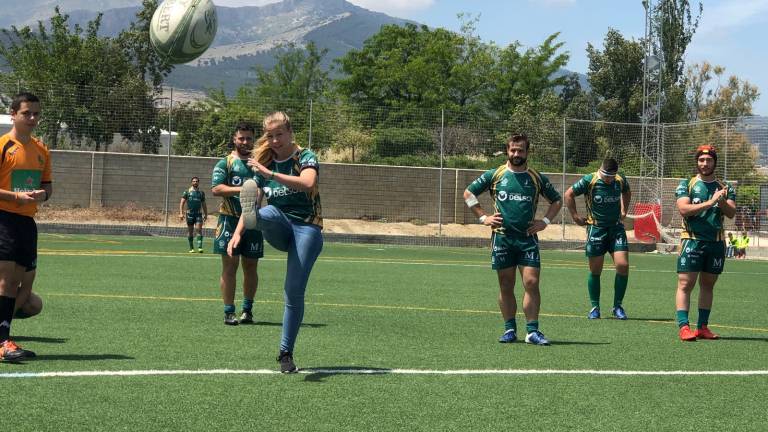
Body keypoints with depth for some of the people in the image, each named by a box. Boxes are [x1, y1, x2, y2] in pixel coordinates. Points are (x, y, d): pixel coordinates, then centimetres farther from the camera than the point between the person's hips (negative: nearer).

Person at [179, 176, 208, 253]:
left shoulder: (201, 193, 11)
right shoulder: (187, 192, 4)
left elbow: (204, 204, 18)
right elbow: (182, 202, 1)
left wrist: (205, 214, 15)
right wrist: (181, 213, -9)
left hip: (198, 214, 1)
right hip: (189, 213, -1)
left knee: (199, 229, -14)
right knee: (190, 231, 5)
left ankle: (200, 247, -20)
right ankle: (191, 248, 14)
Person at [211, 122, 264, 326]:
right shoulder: (225, 163, 3)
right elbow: (216, 189, -10)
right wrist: (242, 189, -21)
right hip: (230, 219, -3)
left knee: (251, 266, 6)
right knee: (230, 265, -4)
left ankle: (247, 309, 16)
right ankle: (229, 312, -1)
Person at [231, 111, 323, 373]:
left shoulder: (305, 158, -2)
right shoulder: (264, 165, 13)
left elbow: (308, 183, -24)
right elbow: (253, 201, 10)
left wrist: (270, 174, -30)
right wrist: (238, 233, -4)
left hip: (306, 228, -4)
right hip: (278, 230, 4)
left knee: (294, 291, -14)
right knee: (268, 211, -32)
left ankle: (285, 353, -4)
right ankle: (253, 219, -68)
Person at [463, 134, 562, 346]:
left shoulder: (537, 178, 7)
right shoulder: (494, 175, 4)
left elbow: (556, 200, 19)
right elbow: (468, 193, 12)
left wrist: (545, 221, 5)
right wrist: (483, 217, 5)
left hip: (528, 238, 0)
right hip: (502, 238, 0)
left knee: (531, 283, -10)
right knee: (506, 286, 5)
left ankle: (532, 331, -6)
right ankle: (510, 329, 14)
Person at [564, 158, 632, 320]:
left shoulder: (621, 180, 1)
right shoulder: (589, 180, -10)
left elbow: (626, 193, 26)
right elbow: (568, 194, -1)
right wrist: (575, 216, -1)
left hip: (616, 227, 3)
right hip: (596, 228, -2)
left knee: (623, 265, -10)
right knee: (595, 271, 2)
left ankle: (617, 306, 3)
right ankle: (595, 308, 15)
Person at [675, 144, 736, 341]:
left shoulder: (725, 188, 11)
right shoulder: (686, 185, 3)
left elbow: (731, 213, -1)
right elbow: (683, 209, -12)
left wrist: (723, 202, -22)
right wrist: (709, 203, -22)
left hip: (716, 242, 4)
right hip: (692, 241, -3)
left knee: (708, 285, 8)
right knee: (685, 284, -9)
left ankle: (702, 326, 12)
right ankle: (683, 326, -11)